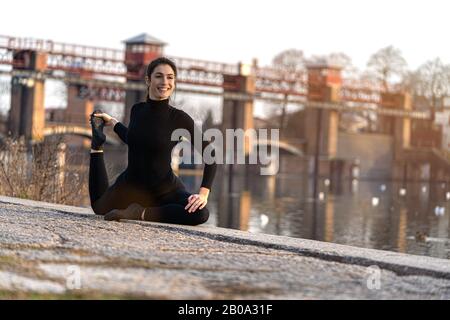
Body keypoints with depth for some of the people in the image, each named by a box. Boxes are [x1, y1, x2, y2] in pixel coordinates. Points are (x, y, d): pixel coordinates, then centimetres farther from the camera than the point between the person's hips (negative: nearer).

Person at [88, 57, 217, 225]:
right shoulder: (137, 110, -6)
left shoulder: (179, 118, -19)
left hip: (166, 190, -4)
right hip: (131, 186, 4)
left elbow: (210, 154, -17)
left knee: (200, 214, -34)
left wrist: (203, 193, -25)